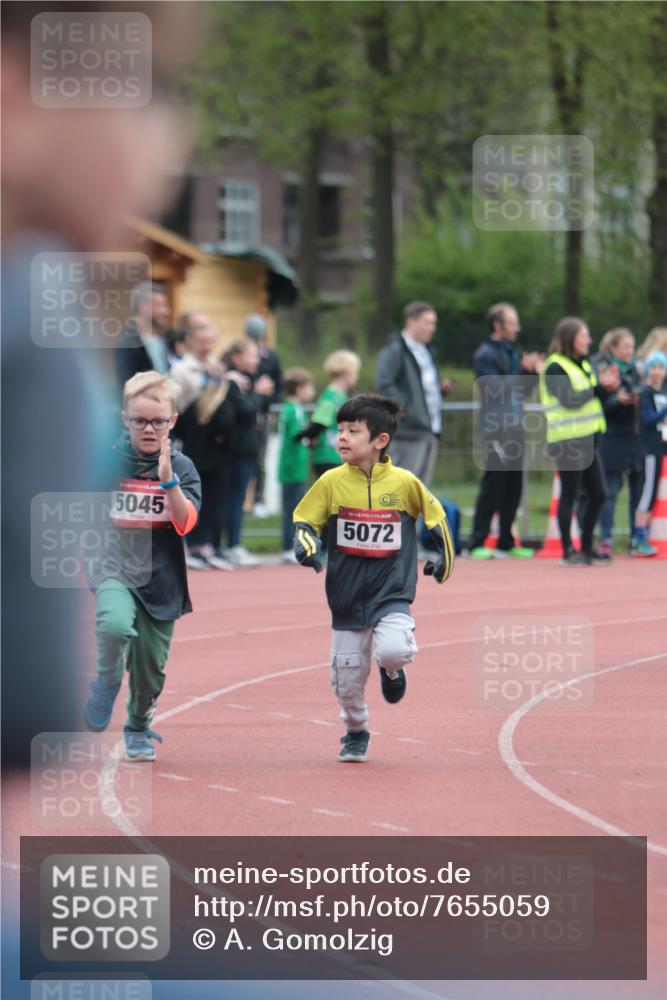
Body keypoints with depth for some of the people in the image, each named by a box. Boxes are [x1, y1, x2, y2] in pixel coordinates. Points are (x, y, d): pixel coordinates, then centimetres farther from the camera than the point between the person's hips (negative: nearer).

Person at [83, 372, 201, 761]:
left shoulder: (182, 467, 0)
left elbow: (185, 523, -13)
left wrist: (167, 480, -25)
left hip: (161, 579, 2)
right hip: (116, 571, -2)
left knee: (151, 665, 8)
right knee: (116, 626, -32)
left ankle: (139, 729, 34)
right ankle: (107, 681, -3)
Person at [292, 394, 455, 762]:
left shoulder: (404, 482, -6)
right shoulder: (331, 482, -4)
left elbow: (435, 515, 10)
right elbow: (304, 519, 4)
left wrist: (443, 557, 9)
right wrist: (307, 546, -16)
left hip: (392, 593, -2)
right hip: (347, 595, 2)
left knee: (393, 650, -28)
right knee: (347, 676, 6)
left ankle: (392, 671, 10)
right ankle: (355, 734, 33)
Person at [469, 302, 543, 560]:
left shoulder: (510, 353, 19)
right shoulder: (485, 355, -8)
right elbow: (496, 388, -18)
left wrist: (534, 370, 5)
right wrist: (523, 369, -18)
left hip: (514, 429, 8)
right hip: (496, 431, -8)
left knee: (513, 488, 9)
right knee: (492, 487, -7)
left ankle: (506, 543, 15)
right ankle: (478, 544, -3)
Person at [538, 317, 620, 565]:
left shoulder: (583, 365, 16)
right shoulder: (555, 367, -10)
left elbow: (594, 398, 17)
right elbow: (570, 399, -21)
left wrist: (607, 386, -2)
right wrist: (599, 386, -17)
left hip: (588, 439, 8)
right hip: (568, 441, -8)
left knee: (597, 494, 9)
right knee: (569, 494, -4)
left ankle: (587, 547, 20)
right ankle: (568, 551, 3)